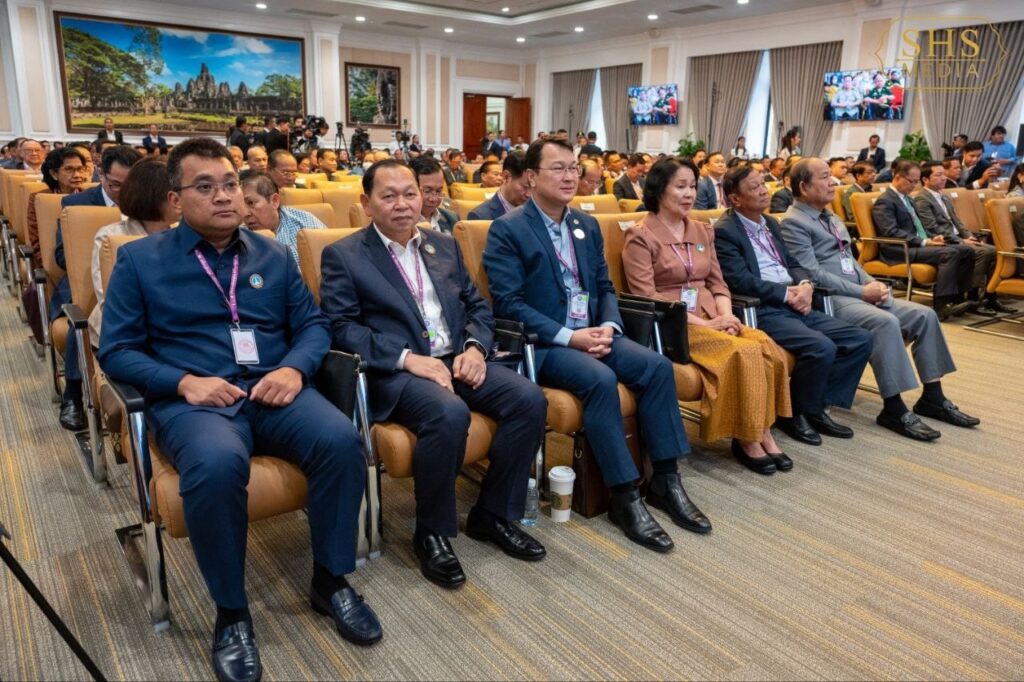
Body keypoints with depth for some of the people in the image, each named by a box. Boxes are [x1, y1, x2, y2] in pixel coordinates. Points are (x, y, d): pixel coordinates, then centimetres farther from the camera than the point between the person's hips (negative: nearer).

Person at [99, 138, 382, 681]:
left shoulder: (272, 255, 15)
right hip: (190, 399, -2)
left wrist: (294, 368, -10)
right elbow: (116, 351, 4)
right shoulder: (139, 260, 8)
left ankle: (330, 581, -5)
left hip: (272, 391, 3)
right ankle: (231, 612, -12)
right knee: (217, 464, -37)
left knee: (341, 440, -27)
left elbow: (313, 325, 12)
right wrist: (185, 382, -14)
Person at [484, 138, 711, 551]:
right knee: (601, 379, -32)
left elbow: (605, 288, 15)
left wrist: (607, 326, -7)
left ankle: (665, 480, -6)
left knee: (657, 365, -16)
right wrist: (569, 336, -21)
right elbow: (508, 305, -14)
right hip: (541, 343, -6)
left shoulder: (587, 226, 14)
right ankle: (624, 497, -18)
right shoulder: (507, 230, -7)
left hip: (591, 333, 6)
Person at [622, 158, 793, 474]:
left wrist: (726, 316, -8)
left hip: (712, 318, 6)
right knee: (744, 352, -28)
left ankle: (762, 431, -10)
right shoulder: (640, 236, -5)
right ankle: (745, 438, -11)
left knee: (768, 347, -23)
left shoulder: (703, 232, 17)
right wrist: (704, 324, -18)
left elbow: (717, 283, 14)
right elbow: (646, 299, -13)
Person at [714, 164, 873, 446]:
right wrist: (788, 294, -14)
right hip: (762, 311, -9)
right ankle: (794, 412, -4)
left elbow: (792, 264, 20)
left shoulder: (771, 223, 20)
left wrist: (804, 285, -3)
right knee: (821, 347, -28)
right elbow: (741, 281, -17)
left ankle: (816, 406, 6)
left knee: (861, 339, -3)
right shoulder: (724, 231, -7)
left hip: (794, 306, 9)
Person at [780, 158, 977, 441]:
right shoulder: (793, 223, -10)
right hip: (830, 299, -9)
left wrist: (872, 283, 3)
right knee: (886, 322, -31)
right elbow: (813, 275, -17)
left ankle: (932, 397, 4)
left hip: (858, 292, 9)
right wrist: (862, 291, -15)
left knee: (924, 315, -3)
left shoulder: (830, 216, 20)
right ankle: (894, 409, -22)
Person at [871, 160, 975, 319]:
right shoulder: (885, 201, -8)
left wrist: (931, 239, 5)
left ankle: (956, 298, -3)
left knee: (967, 250, -4)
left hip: (918, 245, 10)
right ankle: (942, 305, -30)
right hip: (901, 250, -10)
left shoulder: (907, 198, 23)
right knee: (949, 253, -28)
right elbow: (891, 232, -20)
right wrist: (924, 242, -22)